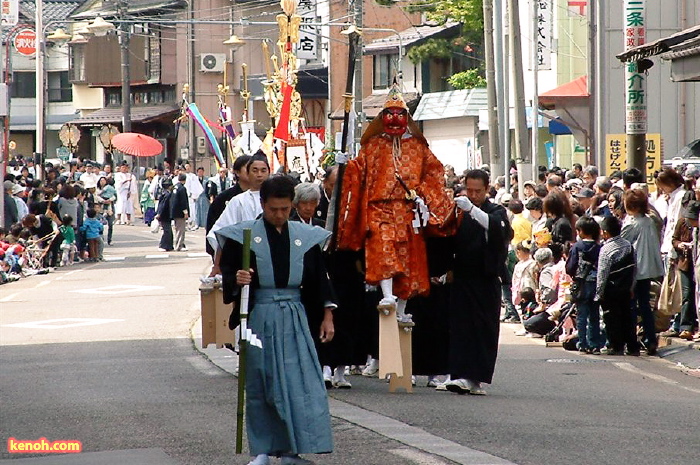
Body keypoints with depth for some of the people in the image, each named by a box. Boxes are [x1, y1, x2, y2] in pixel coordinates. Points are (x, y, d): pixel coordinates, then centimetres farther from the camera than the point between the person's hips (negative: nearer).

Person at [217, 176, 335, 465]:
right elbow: (226, 274, 2)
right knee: (259, 384, 3)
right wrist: (236, 280, -21)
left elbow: (320, 278, 11)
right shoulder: (243, 236, -1)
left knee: (300, 382, -5)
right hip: (259, 318, -1)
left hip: (294, 320, 1)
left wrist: (327, 316, 7)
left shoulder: (306, 237, 6)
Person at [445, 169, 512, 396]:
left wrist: (472, 210, -32)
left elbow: (496, 226, -19)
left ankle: (476, 379, 3)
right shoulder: (459, 213, 12)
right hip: (462, 278, 1)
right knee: (461, 326, -7)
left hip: (487, 280, -1)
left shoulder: (496, 212, 5)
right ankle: (462, 376, -11)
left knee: (484, 328, -1)